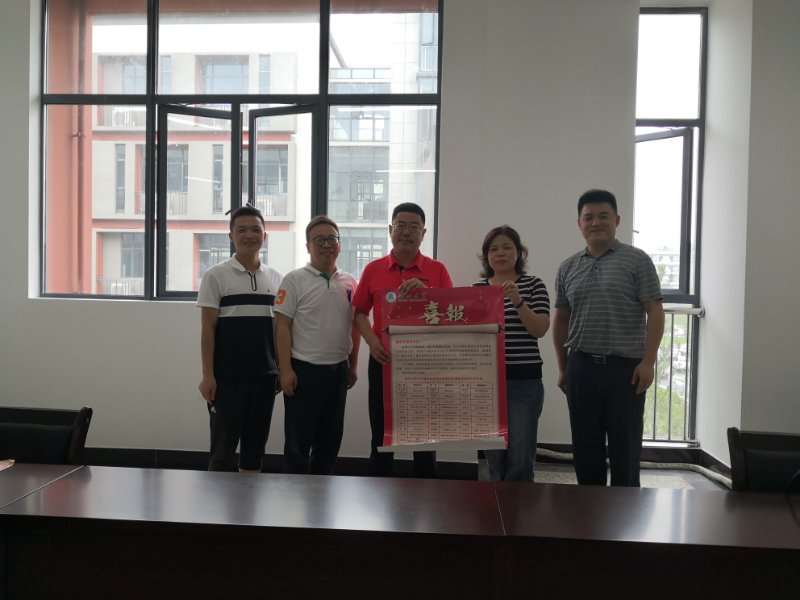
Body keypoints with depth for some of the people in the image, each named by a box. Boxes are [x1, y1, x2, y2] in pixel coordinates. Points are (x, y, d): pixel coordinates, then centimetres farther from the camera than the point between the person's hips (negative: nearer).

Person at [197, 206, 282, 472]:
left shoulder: (276, 278, 8)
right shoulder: (216, 276, -3)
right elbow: (208, 328, -6)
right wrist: (207, 375, -10)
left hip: (265, 375, 4)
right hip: (228, 376, -4)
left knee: (255, 445, 12)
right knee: (224, 447, 3)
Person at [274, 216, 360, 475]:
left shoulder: (349, 282, 8)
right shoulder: (295, 280, -6)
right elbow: (282, 327, -9)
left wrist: (353, 366, 14)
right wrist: (285, 369, -14)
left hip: (338, 370, 5)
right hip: (304, 369, -5)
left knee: (331, 438, 14)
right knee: (299, 439, 3)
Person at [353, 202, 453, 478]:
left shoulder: (437, 270, 1)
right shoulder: (373, 269, 4)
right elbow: (360, 312, 10)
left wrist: (425, 291, -17)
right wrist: (372, 341, -8)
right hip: (384, 360, 1)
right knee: (382, 435, 10)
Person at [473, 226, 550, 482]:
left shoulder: (533, 284, 1)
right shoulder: (477, 287, 9)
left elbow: (540, 329, -8)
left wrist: (518, 301, -20)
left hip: (524, 381, -3)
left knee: (520, 458, -3)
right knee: (494, 455, 11)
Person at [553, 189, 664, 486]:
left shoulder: (637, 261, -1)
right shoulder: (567, 268, 10)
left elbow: (655, 312, -5)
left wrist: (647, 362, -13)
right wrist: (563, 368, 13)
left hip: (626, 367, -3)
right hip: (581, 368, 4)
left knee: (625, 447, 4)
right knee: (585, 446, 10)